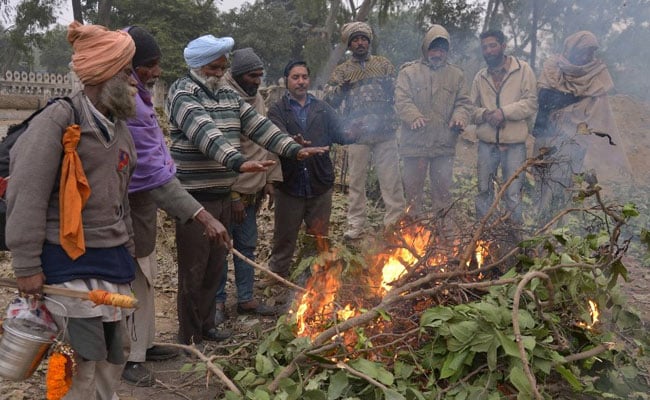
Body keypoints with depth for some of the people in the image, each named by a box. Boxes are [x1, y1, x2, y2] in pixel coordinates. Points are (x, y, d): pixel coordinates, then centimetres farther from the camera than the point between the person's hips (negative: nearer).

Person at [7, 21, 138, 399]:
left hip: (112, 258, 8)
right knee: (87, 359, -6)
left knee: (117, 351, 14)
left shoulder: (118, 128, 11)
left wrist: (127, 250, 20)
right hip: (69, 260, -8)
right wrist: (27, 265, -17)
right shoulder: (59, 120, -14)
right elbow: (27, 194, -16)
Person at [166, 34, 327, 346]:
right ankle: (189, 339, 12)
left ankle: (206, 326, 31)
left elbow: (259, 126, 8)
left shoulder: (228, 96, 14)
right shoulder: (183, 95, -12)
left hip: (223, 194, 8)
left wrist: (294, 149, -4)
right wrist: (238, 162, -42)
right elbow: (206, 134, -28)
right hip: (195, 197, -8)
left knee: (214, 267, 17)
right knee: (193, 271, 0)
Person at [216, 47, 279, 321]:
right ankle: (218, 301, 17)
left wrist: (270, 179, 8)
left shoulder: (257, 99, 10)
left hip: (252, 191, 8)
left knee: (247, 245, 15)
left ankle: (245, 298, 27)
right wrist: (233, 196, -18)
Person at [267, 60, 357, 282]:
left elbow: (340, 134, 1)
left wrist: (355, 135, -22)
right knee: (284, 238, 8)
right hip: (289, 186, -3)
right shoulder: (278, 110, -2)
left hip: (320, 184, 3)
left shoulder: (322, 108, 10)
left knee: (320, 239, 13)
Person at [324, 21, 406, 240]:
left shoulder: (384, 64, 11)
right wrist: (341, 88, -15)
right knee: (356, 180, 6)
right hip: (356, 132, 0)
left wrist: (389, 85, -12)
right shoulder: (342, 71, 10)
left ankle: (395, 221, 7)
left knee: (391, 178, 0)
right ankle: (356, 224, 14)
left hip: (385, 131, 0)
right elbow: (329, 99, 3)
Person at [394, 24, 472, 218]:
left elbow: (464, 102, 9)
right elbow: (401, 100, -8)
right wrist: (414, 116, -26)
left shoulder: (456, 74, 12)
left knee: (443, 189, 11)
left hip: (444, 143, 3)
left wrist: (460, 117, -12)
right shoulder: (409, 72, 2)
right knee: (413, 187, 6)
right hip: (415, 142, -2)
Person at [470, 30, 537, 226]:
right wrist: (485, 114, -9)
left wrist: (504, 112, -17)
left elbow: (531, 103, -7)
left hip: (514, 143, -3)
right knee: (484, 190, 11)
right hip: (486, 142, 4)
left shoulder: (523, 69, 0)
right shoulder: (480, 77, 12)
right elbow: (472, 108, 12)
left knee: (513, 193, 2)